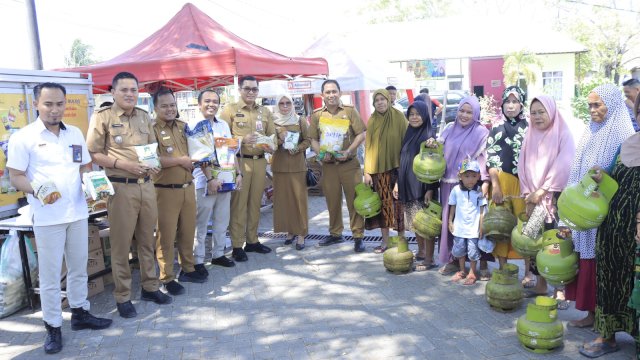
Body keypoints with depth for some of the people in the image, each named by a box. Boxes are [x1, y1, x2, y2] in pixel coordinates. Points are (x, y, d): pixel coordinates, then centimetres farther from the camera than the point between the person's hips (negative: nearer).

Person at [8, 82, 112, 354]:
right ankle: (53, 327, 17)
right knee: (50, 274, 3)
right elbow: (15, 177, -6)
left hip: (78, 212, 5)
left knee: (79, 267, 16)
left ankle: (80, 313, 32)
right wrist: (36, 190, -25)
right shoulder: (23, 137, -6)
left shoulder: (75, 134, 9)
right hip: (47, 217, -5)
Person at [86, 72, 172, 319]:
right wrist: (123, 164, -18)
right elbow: (93, 154, -7)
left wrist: (154, 164, -1)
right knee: (121, 243, 3)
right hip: (121, 187, -5)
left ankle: (150, 287, 28)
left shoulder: (144, 117, 12)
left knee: (147, 239, 14)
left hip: (146, 185, 5)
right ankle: (122, 296, 16)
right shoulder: (102, 117, -5)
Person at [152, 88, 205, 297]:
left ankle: (188, 269, 30)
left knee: (188, 231, 15)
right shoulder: (152, 130, -10)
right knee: (166, 236, 1)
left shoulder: (183, 127, 12)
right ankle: (167, 278, 13)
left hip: (188, 188, 7)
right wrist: (181, 161, -13)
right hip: (166, 191, -6)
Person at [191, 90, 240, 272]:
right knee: (201, 223, 1)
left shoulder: (224, 125, 12)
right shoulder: (194, 126, -7)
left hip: (225, 179, 6)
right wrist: (210, 178, -20)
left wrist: (238, 173, 6)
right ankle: (198, 260, 10)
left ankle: (218, 254, 27)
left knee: (222, 221, 13)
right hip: (205, 181, -6)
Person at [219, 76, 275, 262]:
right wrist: (242, 140, -18)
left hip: (260, 161, 5)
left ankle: (252, 241, 22)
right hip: (239, 161, -5)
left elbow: (272, 135, 14)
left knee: (255, 202, 11)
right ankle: (237, 245, 3)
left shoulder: (265, 111, 15)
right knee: (238, 203, -4)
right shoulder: (230, 109, 0)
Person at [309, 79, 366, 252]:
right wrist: (321, 153, -11)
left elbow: (361, 134, -3)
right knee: (332, 201, 11)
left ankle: (358, 236, 8)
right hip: (328, 165, 2)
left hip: (350, 163, -2)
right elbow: (314, 139, 8)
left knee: (354, 200, -1)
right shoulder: (317, 115, 7)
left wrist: (348, 151, -16)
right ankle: (335, 234, 26)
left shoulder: (350, 111, 1)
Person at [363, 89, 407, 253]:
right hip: (377, 169, 3)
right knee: (383, 204, 7)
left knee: (398, 203, 1)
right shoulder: (372, 121, 6)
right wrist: (367, 171, 2)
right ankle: (385, 241, 18)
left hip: (396, 167, -3)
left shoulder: (398, 117, -4)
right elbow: (368, 146, 7)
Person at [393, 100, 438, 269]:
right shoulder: (409, 134, 11)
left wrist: (430, 189, -18)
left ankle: (429, 259, 9)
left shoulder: (430, 136, -9)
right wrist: (397, 182, 13)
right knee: (415, 222, 15)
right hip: (408, 185, 7)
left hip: (423, 186, -7)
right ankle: (421, 252, 29)